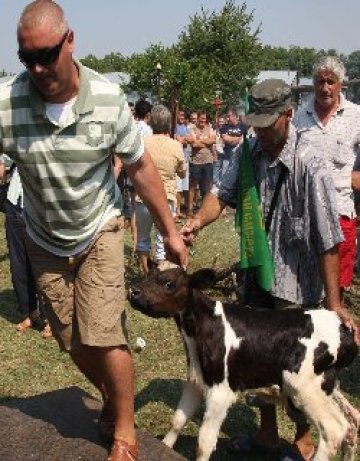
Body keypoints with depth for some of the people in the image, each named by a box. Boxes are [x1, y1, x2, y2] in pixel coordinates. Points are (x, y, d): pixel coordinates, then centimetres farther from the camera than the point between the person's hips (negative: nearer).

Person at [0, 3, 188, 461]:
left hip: (99, 232, -1)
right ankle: (111, 397, 40)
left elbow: (140, 168, -7)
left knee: (104, 336, -8)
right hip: (45, 242, 2)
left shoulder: (108, 98, -19)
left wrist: (169, 231, 0)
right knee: (73, 343, 12)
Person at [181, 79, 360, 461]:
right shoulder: (248, 155, 0)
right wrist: (198, 221, -30)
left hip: (296, 285, -6)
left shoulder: (308, 165, -20)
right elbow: (222, 192, -9)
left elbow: (328, 240, -20)